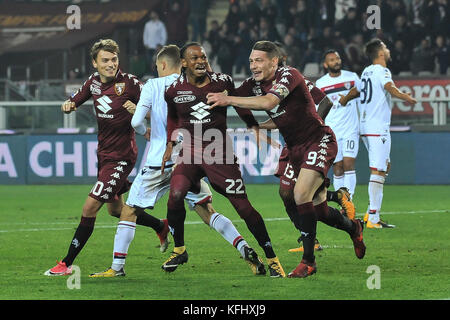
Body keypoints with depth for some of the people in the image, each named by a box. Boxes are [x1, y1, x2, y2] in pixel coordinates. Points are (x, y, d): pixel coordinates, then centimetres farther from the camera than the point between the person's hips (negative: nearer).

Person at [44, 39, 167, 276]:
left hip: (121, 157, -8)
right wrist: (68, 105, -6)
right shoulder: (93, 82, 3)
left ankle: (67, 264, -4)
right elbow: (74, 101, 17)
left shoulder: (129, 82, -15)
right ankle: (161, 227, 44)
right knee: (115, 209, 21)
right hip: (104, 154, 8)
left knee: (90, 207, -12)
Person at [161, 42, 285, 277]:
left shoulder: (222, 83, -3)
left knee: (243, 205, -6)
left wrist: (255, 128, 7)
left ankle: (271, 258, 6)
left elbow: (241, 107, 14)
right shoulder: (175, 90, 1)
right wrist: (170, 144, 13)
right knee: (175, 196, -23)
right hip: (190, 152, 1)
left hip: (220, 152, -1)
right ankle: (179, 249, 1)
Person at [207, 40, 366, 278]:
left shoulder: (288, 75, -19)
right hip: (296, 149, 8)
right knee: (318, 210, 10)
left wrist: (228, 100, -34)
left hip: (319, 141, -8)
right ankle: (353, 227, 43)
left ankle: (308, 261, -17)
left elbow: (269, 102, -34)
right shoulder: (254, 85, 4)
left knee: (301, 194, -24)